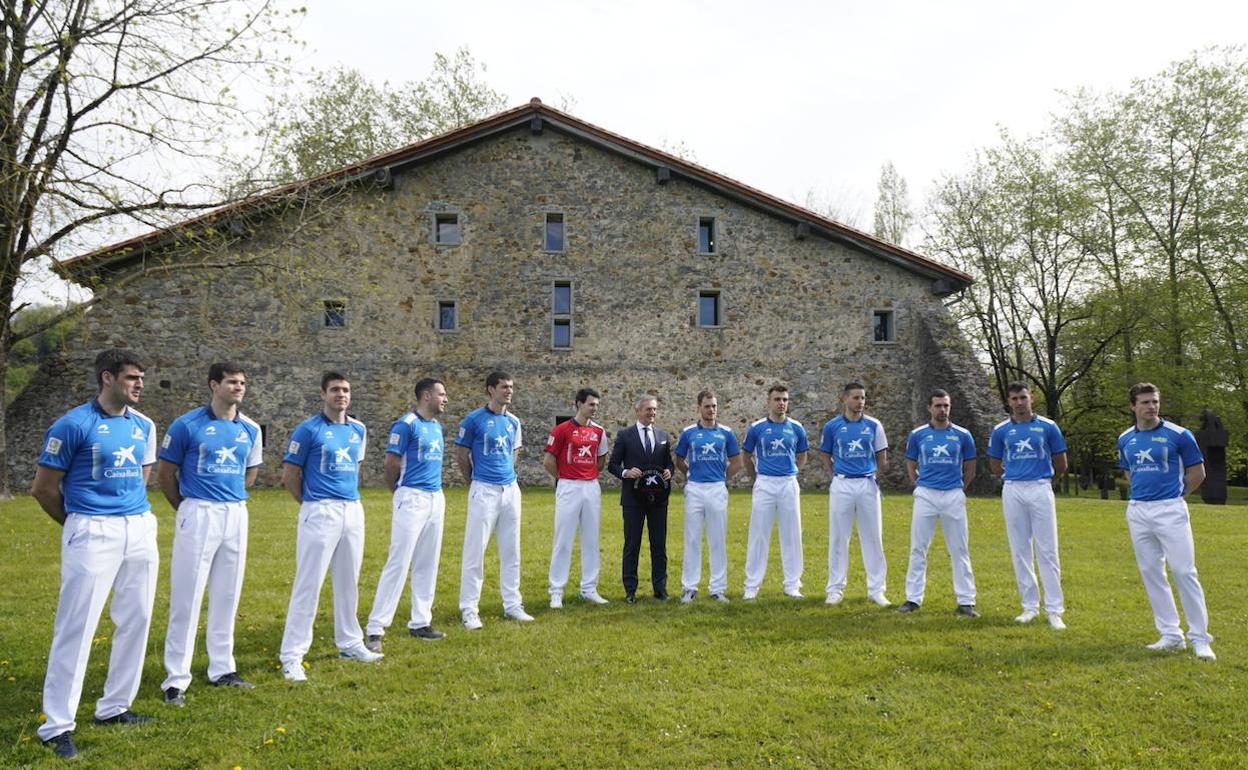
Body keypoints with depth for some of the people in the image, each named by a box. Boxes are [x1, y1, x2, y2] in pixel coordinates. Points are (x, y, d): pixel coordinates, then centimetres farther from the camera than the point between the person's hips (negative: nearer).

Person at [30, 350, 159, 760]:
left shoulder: (144, 426, 9)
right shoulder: (73, 424, -9)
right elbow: (43, 487, -3)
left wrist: (131, 513, 18)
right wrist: (78, 524, 8)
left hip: (140, 530, 6)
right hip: (93, 533, -6)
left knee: (136, 620, 11)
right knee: (76, 626, -3)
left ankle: (114, 707, 26)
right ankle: (57, 725, 9)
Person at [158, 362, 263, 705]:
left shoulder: (250, 429, 6)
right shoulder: (187, 425, -6)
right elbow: (165, 473, 1)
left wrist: (231, 498, 15)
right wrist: (187, 508, 8)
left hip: (236, 515, 5)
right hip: (198, 515, -5)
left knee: (227, 596, 12)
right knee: (187, 597, -2)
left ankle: (222, 668, 25)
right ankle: (176, 679, 7)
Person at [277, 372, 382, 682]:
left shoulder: (358, 430, 10)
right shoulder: (309, 429, -7)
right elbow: (289, 475, -3)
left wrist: (349, 497, 15)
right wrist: (312, 504, 3)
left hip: (353, 510, 6)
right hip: (320, 513, -6)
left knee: (349, 582, 15)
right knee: (308, 584, -4)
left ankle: (349, 643, 28)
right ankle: (292, 655, 4)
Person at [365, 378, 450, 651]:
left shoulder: (437, 426, 15)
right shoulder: (406, 425, -10)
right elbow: (391, 465, -9)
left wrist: (439, 497, 15)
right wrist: (404, 493, 3)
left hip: (436, 499, 8)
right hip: (411, 499, -8)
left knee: (427, 565, 11)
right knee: (398, 564, -8)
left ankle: (420, 623, 21)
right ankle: (375, 629, -2)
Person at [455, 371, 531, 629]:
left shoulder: (513, 421, 9)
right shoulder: (474, 419, -7)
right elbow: (461, 455, -1)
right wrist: (474, 483, 6)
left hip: (511, 489, 6)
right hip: (484, 490, -6)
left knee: (511, 550, 11)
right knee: (475, 550, -3)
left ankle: (512, 605, 21)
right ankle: (469, 609, 6)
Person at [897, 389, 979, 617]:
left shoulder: (962, 435, 4)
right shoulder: (917, 435, 4)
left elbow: (970, 469, 13)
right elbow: (911, 466, 13)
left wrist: (959, 490, 11)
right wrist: (920, 486, 4)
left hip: (954, 496, 0)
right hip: (925, 495, 0)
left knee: (960, 550, 4)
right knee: (918, 549, 4)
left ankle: (966, 602, 10)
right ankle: (913, 598, 12)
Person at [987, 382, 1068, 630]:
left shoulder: (1048, 426, 2)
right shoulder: (1001, 430, 6)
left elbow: (1061, 465, 9)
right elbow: (994, 465, 16)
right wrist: (1014, 478, 12)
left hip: (1041, 489, -2)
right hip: (1012, 492, 2)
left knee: (1047, 551, -3)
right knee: (1020, 551, 6)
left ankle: (1054, 610, 2)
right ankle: (1030, 606, 15)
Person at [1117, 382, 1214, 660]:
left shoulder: (1178, 434, -5)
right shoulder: (1125, 439, 8)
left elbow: (1198, 473, 3)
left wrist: (1175, 496, 8)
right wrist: (1143, 493, 13)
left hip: (1170, 510, -4)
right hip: (1137, 512, 5)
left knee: (1184, 572, -6)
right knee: (1150, 573, 7)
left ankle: (1200, 637, 5)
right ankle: (1171, 634, 17)